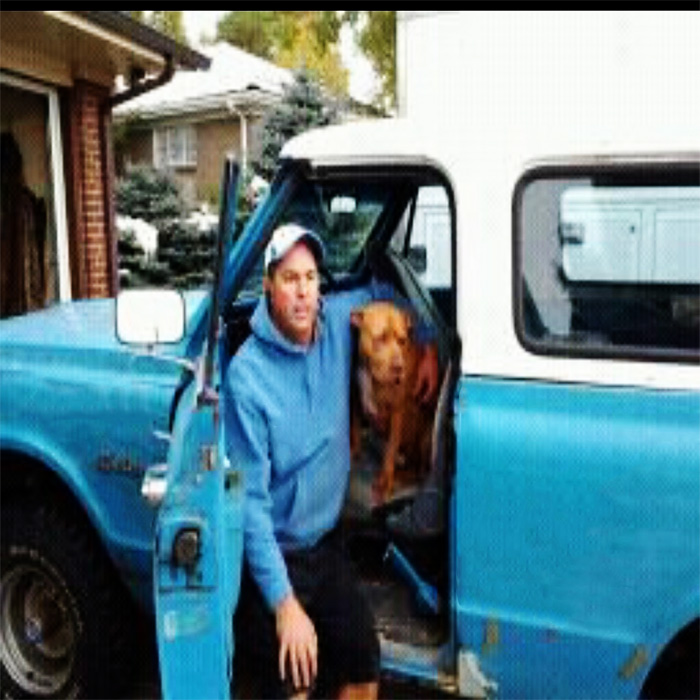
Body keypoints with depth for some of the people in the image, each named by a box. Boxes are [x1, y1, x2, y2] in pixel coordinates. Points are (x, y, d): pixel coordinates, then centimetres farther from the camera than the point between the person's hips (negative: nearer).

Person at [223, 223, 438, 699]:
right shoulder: (247, 375, -22)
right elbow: (250, 499, -22)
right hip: (273, 555, -5)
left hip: (326, 544, 6)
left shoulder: (338, 322, -6)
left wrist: (430, 347, 4)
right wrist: (284, 602, -24)